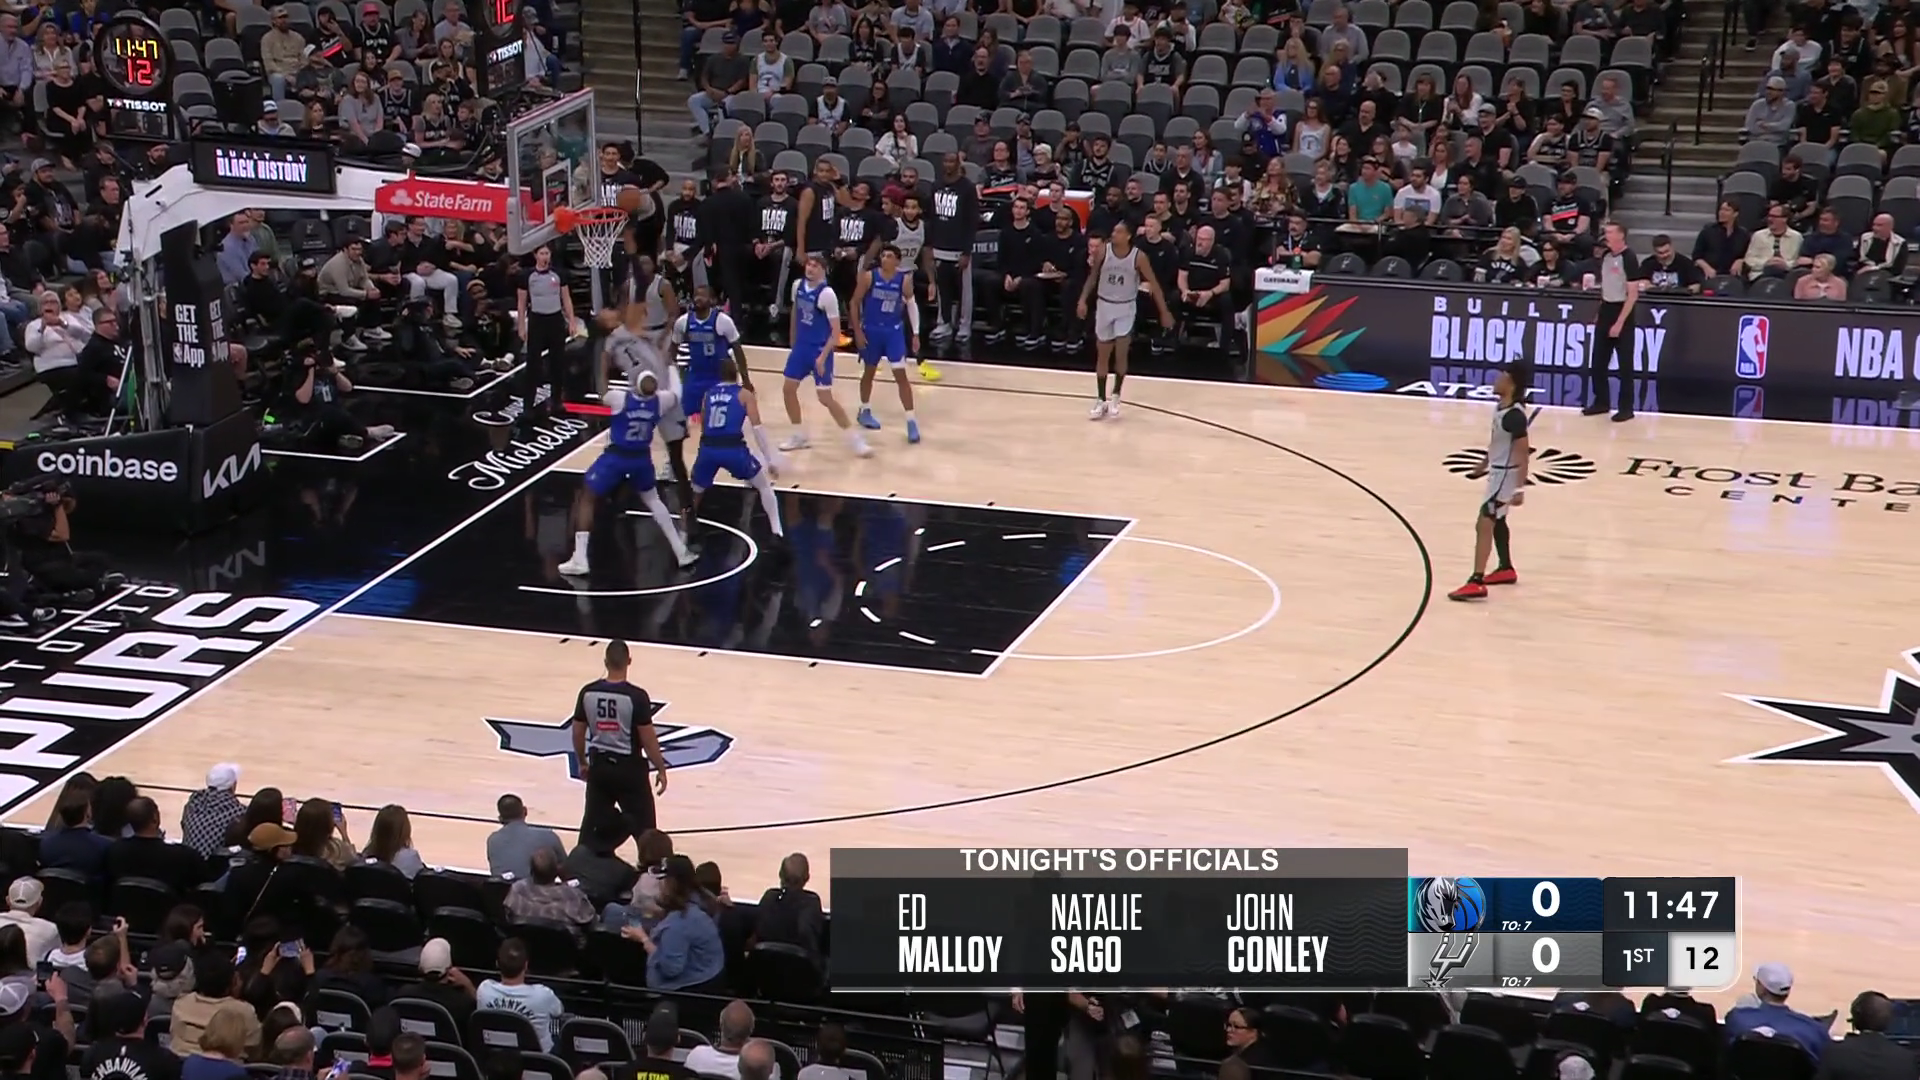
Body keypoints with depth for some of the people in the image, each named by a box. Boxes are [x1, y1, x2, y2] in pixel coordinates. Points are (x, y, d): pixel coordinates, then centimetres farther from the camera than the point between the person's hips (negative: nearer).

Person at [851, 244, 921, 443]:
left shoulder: (904, 279, -9)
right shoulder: (869, 277, -12)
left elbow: (911, 304, 4)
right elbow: (855, 303, -4)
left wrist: (915, 333, 2)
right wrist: (857, 331, -8)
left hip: (893, 331, 0)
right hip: (871, 330, 0)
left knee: (901, 375, -7)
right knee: (869, 372, 17)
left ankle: (911, 421, -6)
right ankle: (865, 411, 38)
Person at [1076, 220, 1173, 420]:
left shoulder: (1138, 257, -14)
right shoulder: (1104, 252, -10)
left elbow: (1153, 284, -7)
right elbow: (1093, 277, 5)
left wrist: (1164, 312, -6)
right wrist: (1083, 300, -5)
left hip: (1126, 308, -2)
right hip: (1105, 305, 2)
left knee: (1121, 353, -9)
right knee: (1102, 354, 7)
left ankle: (1116, 396, 10)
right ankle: (1101, 400, 17)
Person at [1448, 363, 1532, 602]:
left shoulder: (1515, 415, -27)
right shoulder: (1501, 406, 1)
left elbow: (1523, 453, -26)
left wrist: (1520, 488, -27)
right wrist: (1486, 462, 29)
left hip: (1506, 474, -10)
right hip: (1497, 470, 10)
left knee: (1484, 524, -13)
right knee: (1496, 520, 23)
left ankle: (1476, 583, -16)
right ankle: (1506, 569, 40)